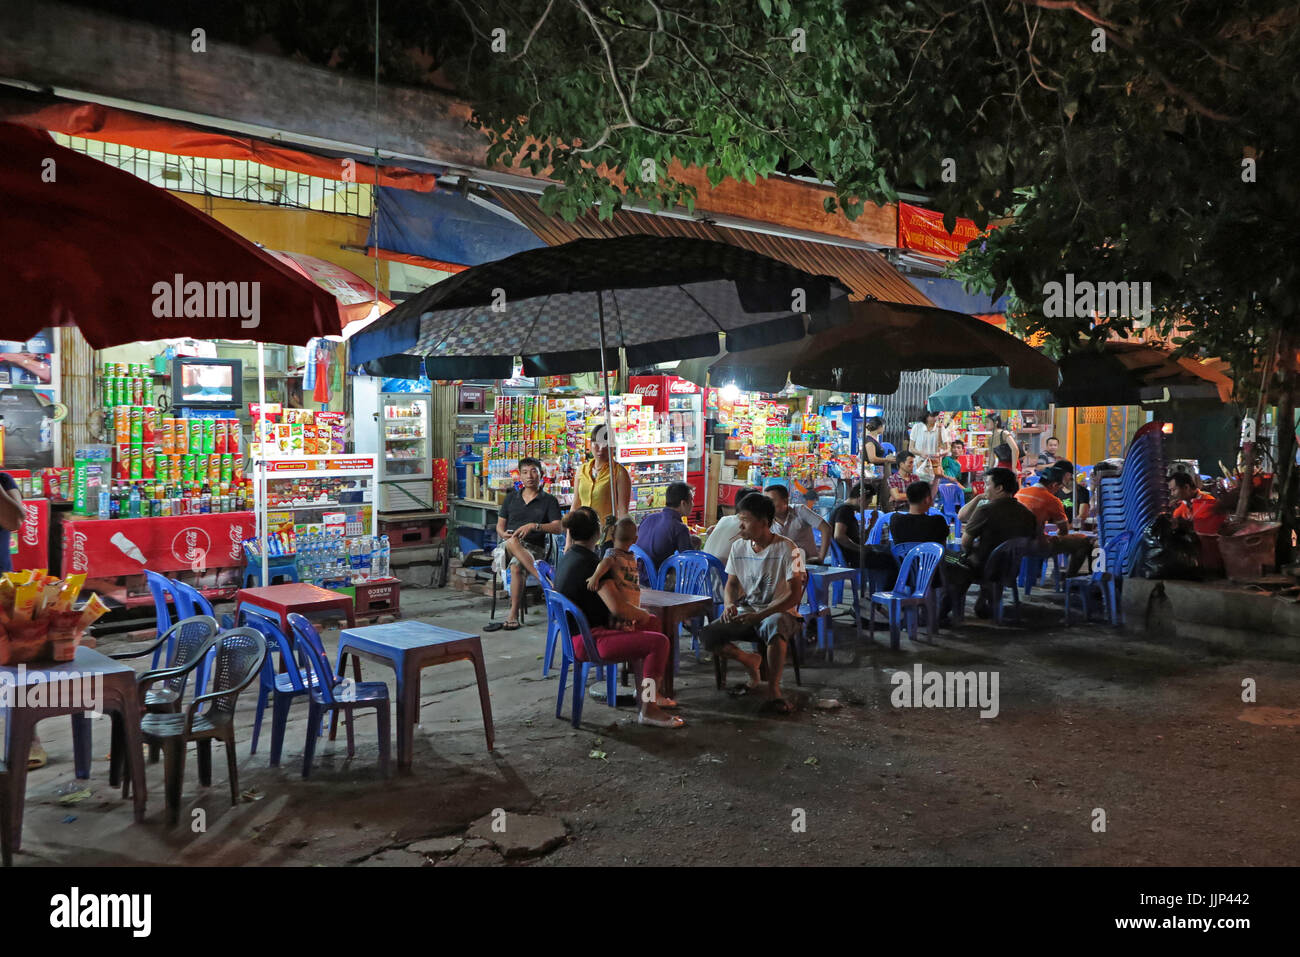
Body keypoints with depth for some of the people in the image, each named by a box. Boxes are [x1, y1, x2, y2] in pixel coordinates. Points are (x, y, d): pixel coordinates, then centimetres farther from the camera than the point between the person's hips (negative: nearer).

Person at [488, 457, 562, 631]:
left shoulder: (549, 500, 10)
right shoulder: (511, 498, 21)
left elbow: (557, 527, -3)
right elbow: (500, 524, 20)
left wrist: (534, 526, -17)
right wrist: (503, 534, -5)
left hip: (534, 548, -2)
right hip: (506, 547, 2)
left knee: (517, 565, -38)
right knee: (513, 542, -38)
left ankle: (513, 616, -38)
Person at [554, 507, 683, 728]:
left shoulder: (566, 559, 8)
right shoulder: (589, 563, -22)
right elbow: (617, 607, -26)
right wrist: (641, 614, -8)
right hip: (588, 641, -11)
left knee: (653, 623, 18)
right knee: (659, 642, -18)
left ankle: (647, 693, 24)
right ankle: (647, 709, -9)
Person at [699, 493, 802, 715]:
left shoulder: (786, 548, -13)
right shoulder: (739, 547, 4)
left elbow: (794, 595, -18)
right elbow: (731, 584, 12)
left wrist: (760, 615, -30)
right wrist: (729, 604, -13)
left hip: (778, 613, -5)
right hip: (746, 613, 6)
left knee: (775, 625, -42)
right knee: (706, 635, -18)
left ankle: (773, 689, -27)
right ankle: (751, 662, 6)